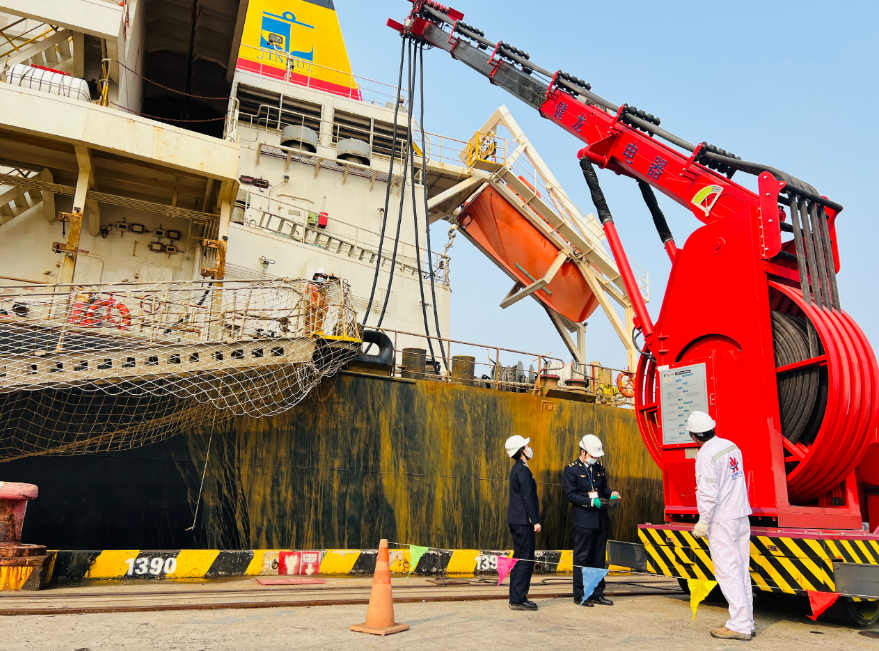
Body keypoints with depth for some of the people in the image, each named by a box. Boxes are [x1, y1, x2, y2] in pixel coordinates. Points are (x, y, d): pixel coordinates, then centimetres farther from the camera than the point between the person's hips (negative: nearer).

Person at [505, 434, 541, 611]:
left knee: (520, 559, 14)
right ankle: (518, 600, -1)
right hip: (523, 521, -10)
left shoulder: (517, 469, 16)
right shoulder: (523, 470, -16)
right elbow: (527, 498, -19)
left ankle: (516, 598, 20)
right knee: (525, 560, -5)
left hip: (517, 521, 10)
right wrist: (535, 521, -16)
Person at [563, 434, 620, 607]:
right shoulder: (571, 470, -6)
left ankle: (597, 593, 21)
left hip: (601, 519, 6)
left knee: (599, 557, 12)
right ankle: (580, 595, 9)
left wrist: (610, 494, -2)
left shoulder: (599, 468, 13)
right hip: (584, 519, -6)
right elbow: (571, 495, -11)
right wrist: (592, 502, -21)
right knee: (582, 558, 0)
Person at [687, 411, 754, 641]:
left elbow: (709, 493, -21)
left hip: (722, 521, -9)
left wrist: (704, 521, -12)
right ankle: (747, 622, 21)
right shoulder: (731, 446, 8)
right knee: (741, 570, 13)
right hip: (741, 517, 9)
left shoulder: (706, 455, -17)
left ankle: (739, 626, 1)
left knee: (728, 572, -2)